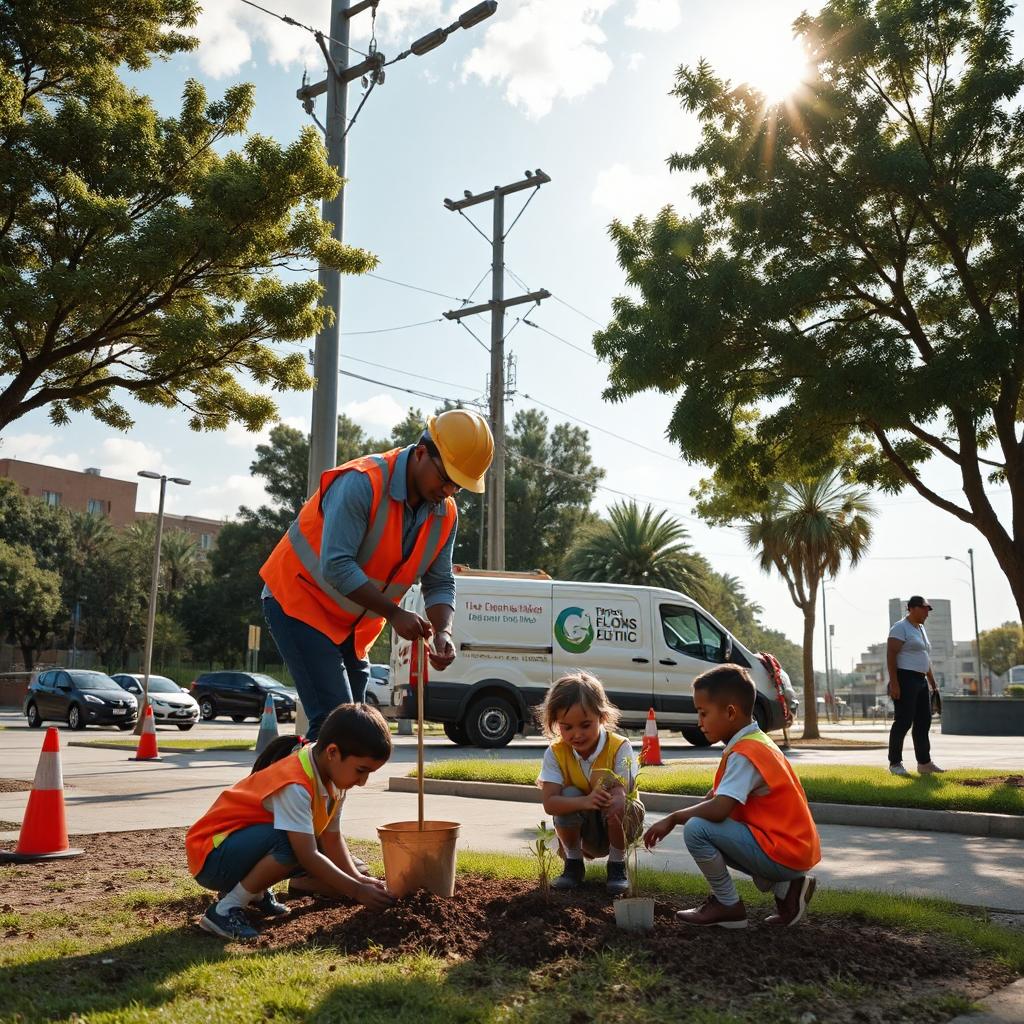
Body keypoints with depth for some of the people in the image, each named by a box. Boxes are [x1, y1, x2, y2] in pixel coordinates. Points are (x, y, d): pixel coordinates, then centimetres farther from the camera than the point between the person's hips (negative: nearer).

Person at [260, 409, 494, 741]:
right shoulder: (363, 482, -27)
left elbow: (440, 583, 1)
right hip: (298, 601, -8)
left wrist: (442, 632, -18)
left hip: (352, 625, 8)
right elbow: (336, 567, -31)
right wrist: (394, 614, -28)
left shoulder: (445, 515, -3)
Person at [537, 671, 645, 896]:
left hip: (619, 825, -1)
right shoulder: (555, 753, -17)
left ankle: (617, 865, -10)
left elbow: (619, 795, -32)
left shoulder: (620, 748, -22)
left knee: (615, 802, -33)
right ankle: (573, 864, -7)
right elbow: (550, 803, -27)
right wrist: (585, 802, -47)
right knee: (570, 794, -29)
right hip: (584, 830, 2)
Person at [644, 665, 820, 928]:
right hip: (794, 850, 10)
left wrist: (673, 818, -13)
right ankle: (783, 886, 12)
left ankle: (728, 906, 0)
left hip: (783, 853, -10)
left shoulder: (744, 754, -19)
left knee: (696, 830, -18)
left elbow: (718, 809, -29)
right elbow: (714, 798, 17)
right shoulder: (753, 743, 12)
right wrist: (676, 818, 4)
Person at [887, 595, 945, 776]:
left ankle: (924, 763, 16)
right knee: (903, 722, -8)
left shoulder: (920, 629, 18)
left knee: (923, 721, 10)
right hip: (905, 680, -9)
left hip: (921, 681, 10)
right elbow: (891, 655, -18)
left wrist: (932, 680, 21)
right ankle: (895, 763, -1)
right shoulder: (900, 628, -10)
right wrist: (893, 683, -24)